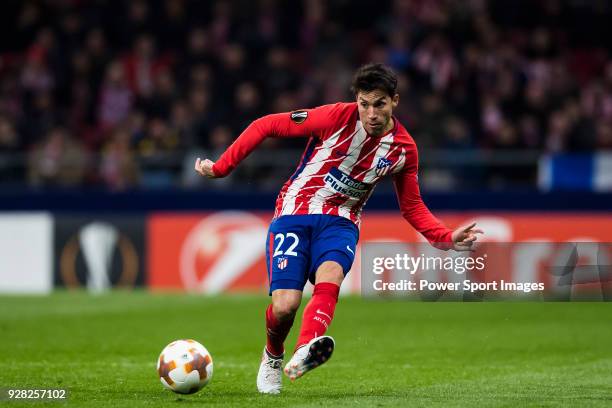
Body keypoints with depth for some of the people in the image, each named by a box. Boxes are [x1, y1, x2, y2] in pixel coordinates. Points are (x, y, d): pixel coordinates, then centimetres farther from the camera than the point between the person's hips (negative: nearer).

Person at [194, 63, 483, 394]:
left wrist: (446, 239, -4)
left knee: (329, 279, -32)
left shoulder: (403, 149, -1)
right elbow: (266, 126, -9)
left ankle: (305, 353, -58)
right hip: (294, 214, -2)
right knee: (285, 306, -16)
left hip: (340, 222, 2)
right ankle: (272, 357, 19)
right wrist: (222, 167, -10)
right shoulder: (336, 118, -15)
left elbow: (412, 207, 12)